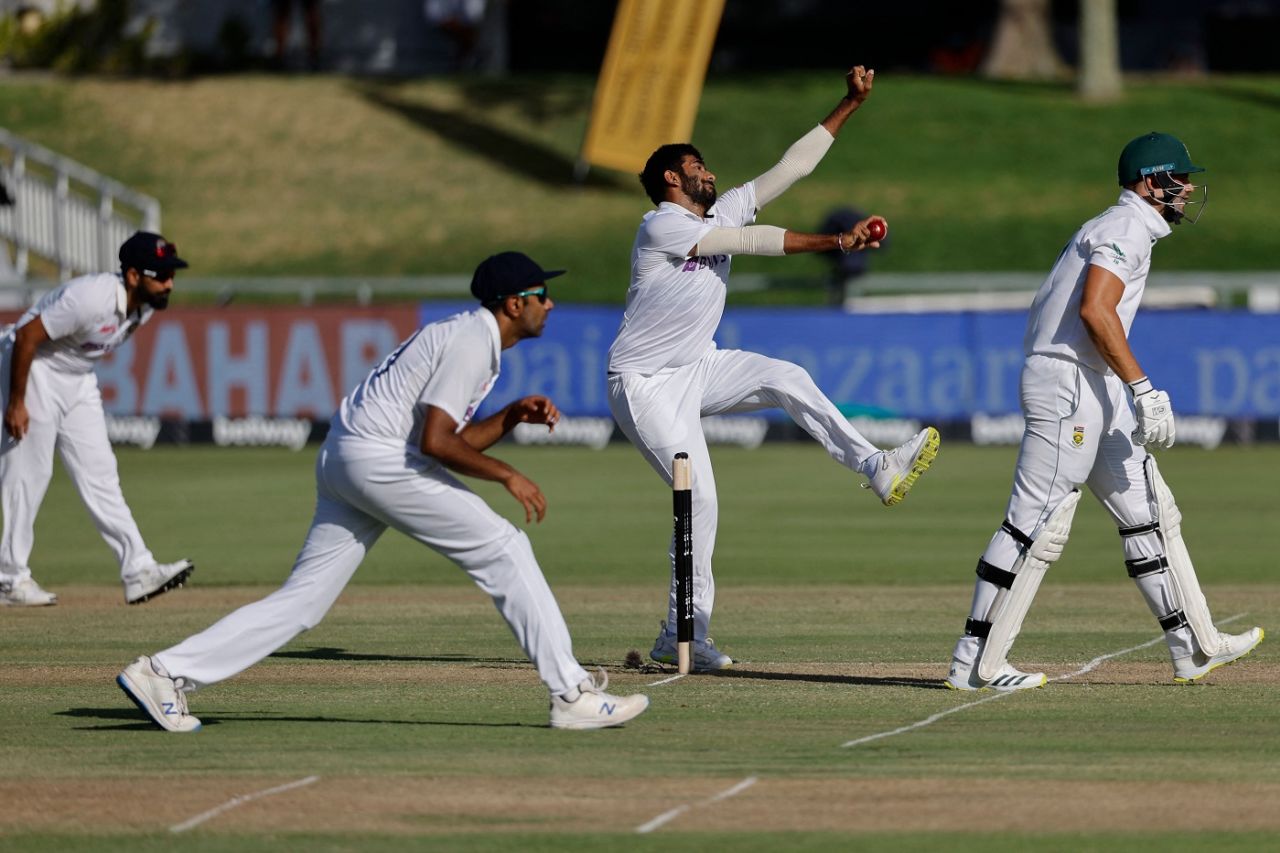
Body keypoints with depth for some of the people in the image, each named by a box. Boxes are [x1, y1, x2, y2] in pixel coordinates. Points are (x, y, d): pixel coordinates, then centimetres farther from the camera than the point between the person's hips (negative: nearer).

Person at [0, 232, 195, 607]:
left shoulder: (145, 304, -6)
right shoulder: (92, 298, -32)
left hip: (79, 379, 8)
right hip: (33, 369, -8)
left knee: (99, 474, 2)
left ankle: (138, 571, -3)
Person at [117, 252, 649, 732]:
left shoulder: (470, 336, 21)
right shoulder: (471, 342, -11)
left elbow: (457, 439, 25)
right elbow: (435, 442, -19)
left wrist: (512, 415, 14)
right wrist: (507, 476, -13)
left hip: (342, 460, 10)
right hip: (380, 459, -10)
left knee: (303, 599, 5)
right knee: (501, 550, -6)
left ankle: (165, 673, 1)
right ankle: (571, 695, -6)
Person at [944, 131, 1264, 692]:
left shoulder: (1125, 229, 22)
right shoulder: (1126, 228, -10)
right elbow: (1095, 310, -25)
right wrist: (1143, 389, -26)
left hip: (1098, 393, 11)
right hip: (1068, 385, -11)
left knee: (1149, 513, 10)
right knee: (1037, 523, -10)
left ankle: (1194, 647, 12)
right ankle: (975, 663, -8)